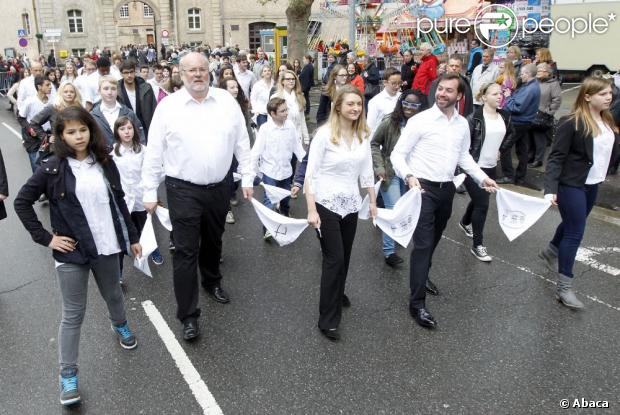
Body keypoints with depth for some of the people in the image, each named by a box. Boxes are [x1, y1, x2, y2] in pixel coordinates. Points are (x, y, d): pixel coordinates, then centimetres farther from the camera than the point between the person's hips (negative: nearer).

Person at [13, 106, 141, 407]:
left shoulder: (105, 163, 1)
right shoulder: (53, 168, -9)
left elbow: (119, 202, 8)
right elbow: (22, 202, -3)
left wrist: (132, 237, 10)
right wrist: (45, 237, -8)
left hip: (107, 247, 3)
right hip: (72, 251, -3)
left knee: (113, 295, 23)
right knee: (73, 314, 3)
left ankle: (120, 326, 54)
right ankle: (68, 375, 17)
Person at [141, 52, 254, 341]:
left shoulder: (227, 101, 1)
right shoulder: (167, 106, -6)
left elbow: (242, 143, 7)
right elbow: (154, 152, -3)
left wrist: (247, 177, 5)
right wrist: (150, 192, -3)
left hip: (219, 188, 3)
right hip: (183, 190, -3)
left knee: (213, 242, 21)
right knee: (186, 251, 0)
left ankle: (212, 281, 48)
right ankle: (188, 314, 11)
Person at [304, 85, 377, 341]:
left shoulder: (363, 135, 3)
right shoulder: (324, 133, -12)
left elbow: (366, 171, 12)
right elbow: (311, 173, -13)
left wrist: (373, 201, 15)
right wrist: (311, 210, -17)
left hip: (351, 204, 5)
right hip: (327, 204, -5)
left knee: (344, 257, 16)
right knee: (333, 259, -3)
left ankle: (337, 295, 43)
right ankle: (328, 319, 9)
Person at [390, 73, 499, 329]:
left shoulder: (463, 124, 7)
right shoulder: (420, 120, -11)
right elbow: (397, 154, -11)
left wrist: (482, 178, 10)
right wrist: (409, 176, -29)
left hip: (447, 189, 6)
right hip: (423, 188, -6)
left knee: (434, 240, 19)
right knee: (423, 243, -9)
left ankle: (422, 277, 43)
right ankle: (417, 303, -2)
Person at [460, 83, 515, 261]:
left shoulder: (505, 117, 4)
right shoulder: (475, 118, -17)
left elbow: (511, 135, 23)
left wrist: (501, 148, 12)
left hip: (491, 167, 7)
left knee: (478, 200, 22)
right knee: (482, 204, -7)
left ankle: (465, 223, 51)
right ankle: (477, 245, 5)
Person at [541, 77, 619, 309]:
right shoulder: (572, 123, -18)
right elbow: (556, 157, -19)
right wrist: (550, 188, -27)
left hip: (593, 185, 7)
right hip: (571, 185, -7)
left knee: (573, 224, 22)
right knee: (575, 233, -5)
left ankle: (551, 252, 49)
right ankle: (564, 288, 3)